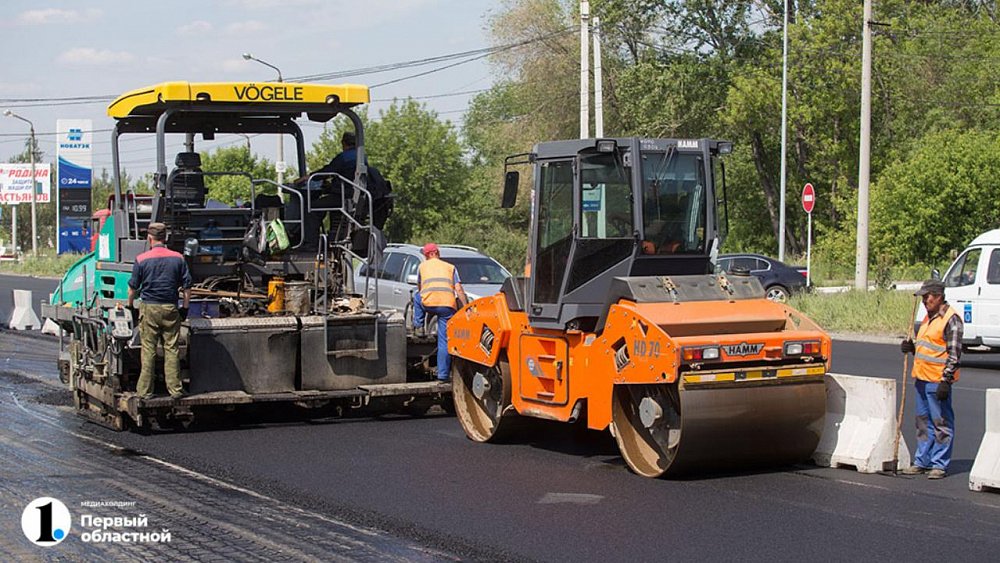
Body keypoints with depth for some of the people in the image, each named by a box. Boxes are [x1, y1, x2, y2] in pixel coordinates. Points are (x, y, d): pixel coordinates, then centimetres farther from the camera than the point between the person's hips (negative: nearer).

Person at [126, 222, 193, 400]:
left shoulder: (141, 259, -3)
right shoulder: (178, 258, 2)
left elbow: (133, 287, 3)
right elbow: (187, 286, 4)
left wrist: (130, 305, 18)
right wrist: (185, 307, 13)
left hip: (149, 308, -1)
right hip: (170, 309, 1)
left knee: (148, 350, 2)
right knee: (172, 349, 5)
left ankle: (145, 390, 4)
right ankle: (175, 389, 5)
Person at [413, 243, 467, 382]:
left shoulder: (423, 266, 20)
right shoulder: (450, 267, 20)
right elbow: (458, 290, 8)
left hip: (428, 303, 0)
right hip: (447, 306, 0)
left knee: (416, 295, 35)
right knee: (444, 342, 6)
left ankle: (419, 326, 30)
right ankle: (443, 374, 3)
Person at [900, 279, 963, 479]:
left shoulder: (951, 319, -12)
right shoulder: (929, 317, 16)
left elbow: (954, 354, -16)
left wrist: (946, 381, -20)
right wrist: (911, 348, 7)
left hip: (938, 380, -9)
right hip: (922, 378, 9)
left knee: (941, 422, -2)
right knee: (923, 421, 14)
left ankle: (940, 464, 3)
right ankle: (922, 461, 21)